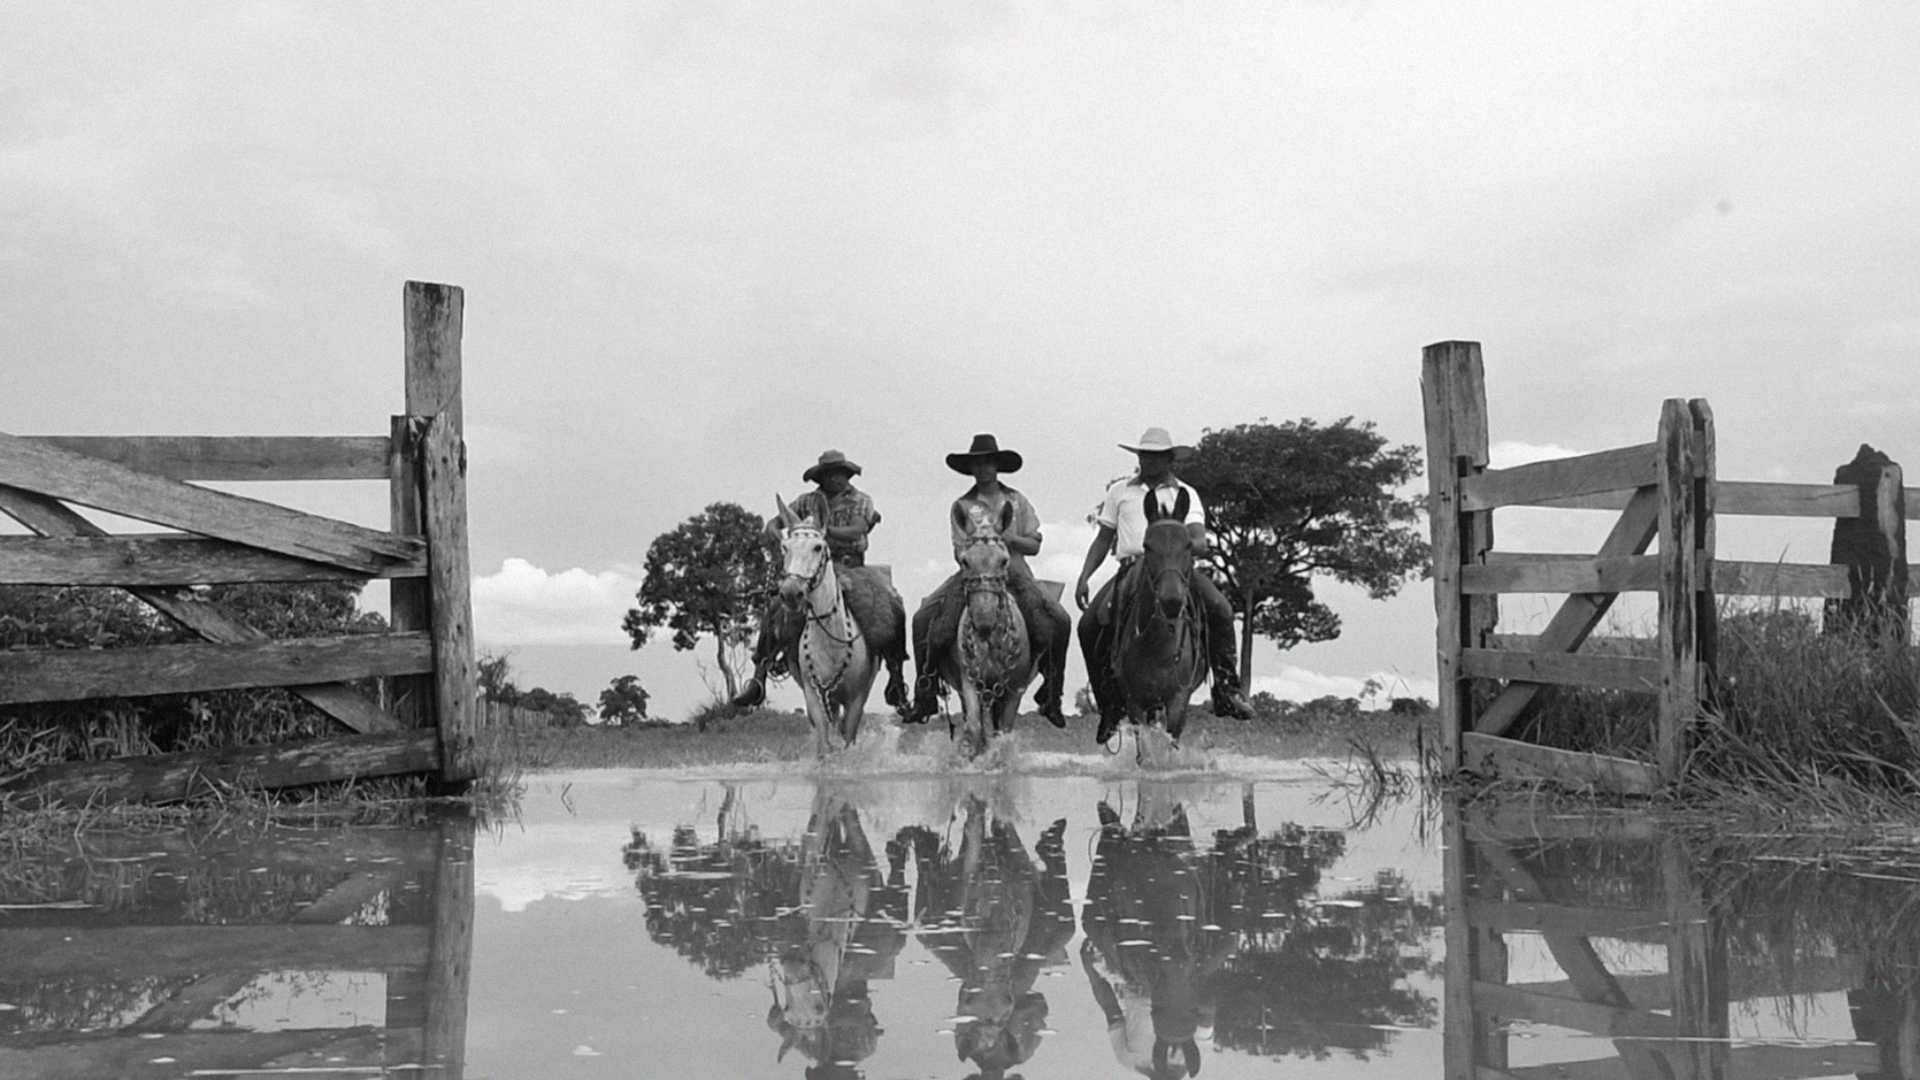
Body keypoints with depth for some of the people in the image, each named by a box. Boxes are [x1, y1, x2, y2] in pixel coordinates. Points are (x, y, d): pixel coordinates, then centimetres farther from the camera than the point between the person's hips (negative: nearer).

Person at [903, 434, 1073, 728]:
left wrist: (1011, 538, -9)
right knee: (924, 619, -20)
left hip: (1013, 571, 0)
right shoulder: (962, 506, 10)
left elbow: (1034, 546, 10)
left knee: (1058, 621, -21)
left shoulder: (1016, 502, 11)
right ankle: (926, 695, -7)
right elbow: (959, 551, 5)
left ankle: (1051, 696, -8)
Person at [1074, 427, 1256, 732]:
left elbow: (1200, 541, -2)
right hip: (1129, 568, 1)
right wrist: (1084, 578, 6)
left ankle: (1227, 690, -19)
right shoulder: (1120, 490, 16)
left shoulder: (1186, 494, 11)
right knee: (1089, 625, -19)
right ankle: (1108, 704, -5)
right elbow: (1103, 539, 18)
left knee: (1220, 609, -26)